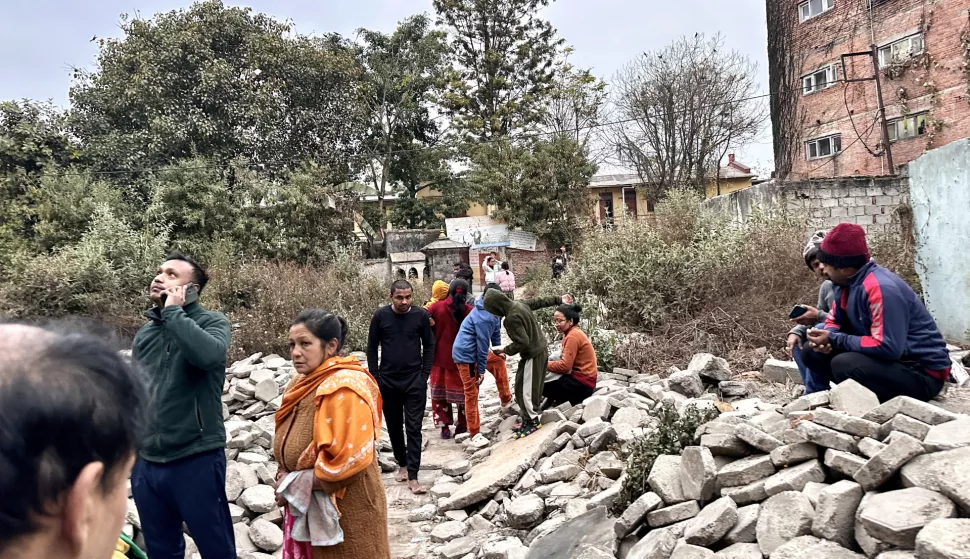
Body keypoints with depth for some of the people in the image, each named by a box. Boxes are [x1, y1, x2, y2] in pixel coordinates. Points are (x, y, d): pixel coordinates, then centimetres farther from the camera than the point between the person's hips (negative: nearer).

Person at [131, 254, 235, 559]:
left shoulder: (212, 322, -5)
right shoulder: (145, 333, 10)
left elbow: (209, 354, -29)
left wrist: (173, 311, -17)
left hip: (196, 460, -5)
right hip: (146, 463, 5)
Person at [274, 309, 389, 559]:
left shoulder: (343, 389, -22)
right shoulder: (305, 382, 5)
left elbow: (347, 461, -28)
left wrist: (294, 482, -16)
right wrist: (287, 479, -2)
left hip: (344, 511, -8)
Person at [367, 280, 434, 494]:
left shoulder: (421, 315, -5)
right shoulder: (381, 316, -4)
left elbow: (429, 346, 3)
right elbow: (372, 348, 3)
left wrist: (424, 374, -3)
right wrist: (375, 377, 0)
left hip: (414, 381, -2)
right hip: (388, 381, 2)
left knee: (414, 428, -3)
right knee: (394, 426, 14)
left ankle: (413, 477, -1)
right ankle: (402, 464, 33)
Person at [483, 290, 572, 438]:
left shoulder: (512, 318, -28)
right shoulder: (520, 304, 1)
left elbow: (522, 343, -28)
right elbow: (540, 301, 14)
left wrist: (506, 350, -12)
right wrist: (559, 300, 27)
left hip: (532, 355, -10)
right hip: (540, 350, 10)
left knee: (525, 389, -1)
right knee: (531, 387, 16)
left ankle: (532, 421, 10)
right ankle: (527, 417, 25)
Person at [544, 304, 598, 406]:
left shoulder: (573, 336, -17)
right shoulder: (575, 332, 12)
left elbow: (565, 366, -20)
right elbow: (567, 361, 10)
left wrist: (545, 364, -7)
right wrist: (549, 362, -3)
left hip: (581, 383, -10)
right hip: (582, 379, 10)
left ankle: (574, 401, 0)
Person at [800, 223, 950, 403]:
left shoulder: (881, 288, -26)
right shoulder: (847, 282, 1)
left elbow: (888, 347, -31)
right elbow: (835, 321, 12)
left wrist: (833, 340, -24)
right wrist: (826, 338, -12)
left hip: (923, 373, -8)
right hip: (887, 359, 8)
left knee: (844, 364, -33)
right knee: (812, 352, -2)